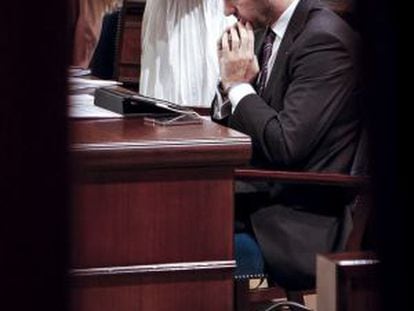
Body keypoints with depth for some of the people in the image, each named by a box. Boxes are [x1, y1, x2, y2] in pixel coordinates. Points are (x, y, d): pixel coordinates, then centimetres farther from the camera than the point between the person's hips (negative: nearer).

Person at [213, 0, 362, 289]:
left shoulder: (324, 40, -17)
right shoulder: (265, 34, 10)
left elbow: (286, 145, -23)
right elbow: (225, 121, 18)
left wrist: (238, 84, -12)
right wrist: (231, 83, -3)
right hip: (260, 190, 9)